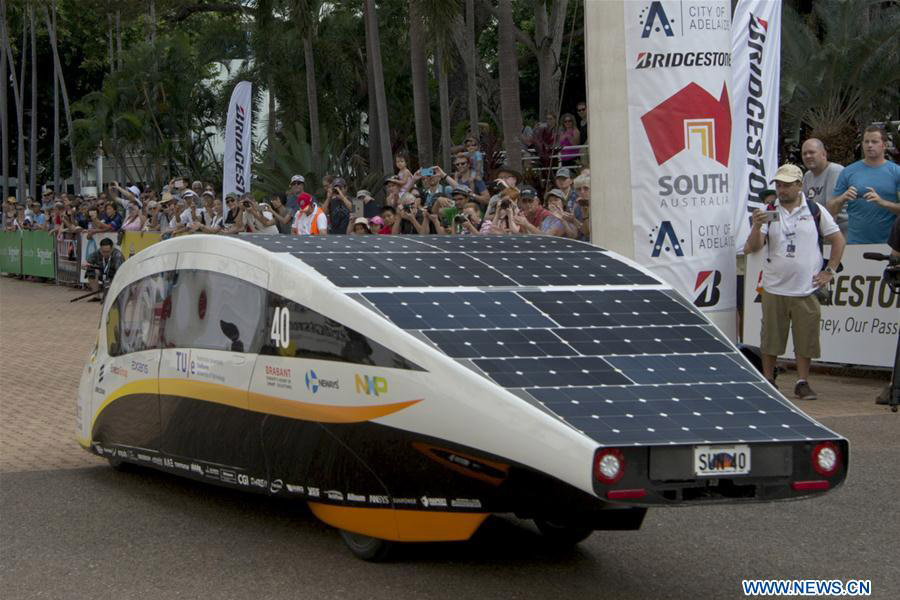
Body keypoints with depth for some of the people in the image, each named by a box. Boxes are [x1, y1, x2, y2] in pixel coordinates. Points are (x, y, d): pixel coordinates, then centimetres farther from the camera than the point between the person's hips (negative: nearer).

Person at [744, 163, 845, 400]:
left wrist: (829, 271, 3)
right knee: (771, 338, 5)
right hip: (774, 289, 1)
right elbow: (753, 247, -3)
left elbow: (838, 240, 9)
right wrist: (757, 226, -21)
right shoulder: (769, 214, 4)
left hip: (806, 290, -1)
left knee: (805, 339, 1)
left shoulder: (816, 211, 4)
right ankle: (767, 380, 17)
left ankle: (802, 383, 11)